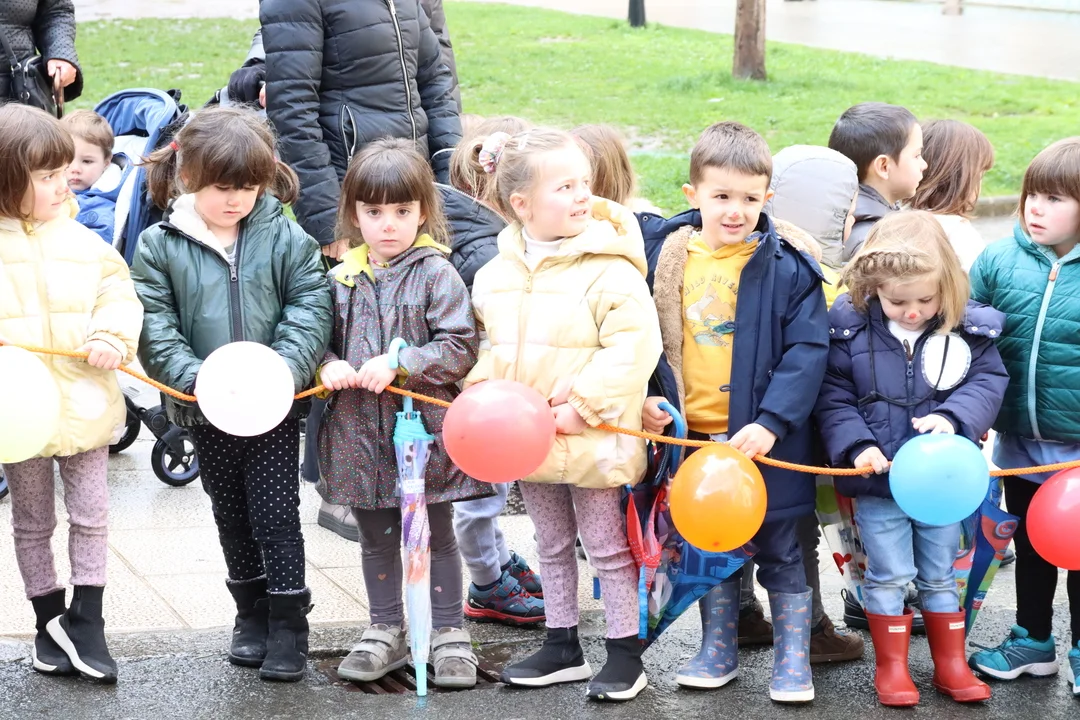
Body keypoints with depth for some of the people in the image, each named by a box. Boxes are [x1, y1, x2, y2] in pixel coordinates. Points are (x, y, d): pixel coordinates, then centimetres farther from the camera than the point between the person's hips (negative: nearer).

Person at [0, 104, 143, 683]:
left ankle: (84, 621, 15)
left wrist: (111, 337, -14)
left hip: (83, 404, 2)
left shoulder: (82, 242, -2)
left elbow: (118, 294, 3)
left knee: (90, 516, 5)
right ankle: (49, 620, 26)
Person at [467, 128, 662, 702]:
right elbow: (487, 344, 15)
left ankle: (625, 651, 17)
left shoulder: (609, 268, -16)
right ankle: (562, 646, 31)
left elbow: (633, 346, -20)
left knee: (607, 546, 6)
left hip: (590, 438, -6)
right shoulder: (498, 273, 3)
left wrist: (582, 406, -23)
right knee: (552, 545, 18)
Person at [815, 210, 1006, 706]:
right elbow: (833, 396, -7)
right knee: (888, 574, 5)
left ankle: (951, 663, 26)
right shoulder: (850, 329, -10)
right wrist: (856, 445, -19)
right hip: (877, 478, -2)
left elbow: (988, 381, -5)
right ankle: (891, 666, 18)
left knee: (940, 574, 14)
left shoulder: (970, 328, -7)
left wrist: (954, 416, -22)